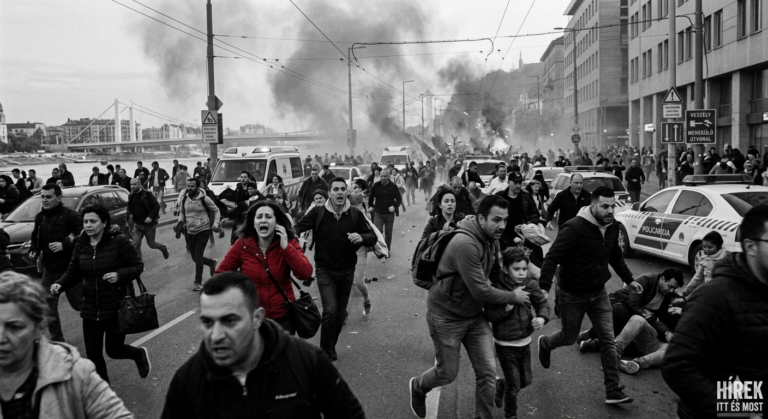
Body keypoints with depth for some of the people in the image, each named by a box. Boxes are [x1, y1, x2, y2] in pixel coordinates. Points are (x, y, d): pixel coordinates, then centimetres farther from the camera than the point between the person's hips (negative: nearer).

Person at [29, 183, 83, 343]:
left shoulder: (70, 215, -16)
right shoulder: (40, 217, 5)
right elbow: (36, 237, 21)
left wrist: (64, 245, -27)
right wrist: (33, 250, 4)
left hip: (69, 268, -6)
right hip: (49, 269, 6)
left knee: (78, 302, 6)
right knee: (48, 306, 7)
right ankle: (57, 340, 20)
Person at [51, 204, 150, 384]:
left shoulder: (119, 241, -13)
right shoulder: (81, 245, 2)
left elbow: (138, 266, -9)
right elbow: (73, 272, 9)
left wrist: (119, 275, -26)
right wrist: (60, 284, -10)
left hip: (117, 307, -5)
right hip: (91, 309, 5)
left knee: (114, 350, 2)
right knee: (92, 352, 8)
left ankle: (140, 354, 36)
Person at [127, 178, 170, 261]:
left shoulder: (147, 194, -14)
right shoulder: (131, 196, 5)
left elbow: (157, 206, -18)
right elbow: (129, 208, 18)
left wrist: (151, 217, -27)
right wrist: (130, 214, -4)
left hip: (149, 224, -5)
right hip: (137, 225, 5)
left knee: (151, 244, 7)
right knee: (136, 245, -4)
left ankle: (164, 248, 39)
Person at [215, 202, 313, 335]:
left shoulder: (289, 243, -8)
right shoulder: (242, 245, -10)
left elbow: (305, 274, -20)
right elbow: (221, 274, 0)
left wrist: (286, 247, -24)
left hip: (283, 317, 0)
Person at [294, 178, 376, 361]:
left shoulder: (355, 214, -6)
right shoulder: (318, 213, -11)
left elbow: (373, 237, -2)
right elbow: (297, 228, -10)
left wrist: (361, 237, -24)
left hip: (347, 271, 3)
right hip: (325, 270, -3)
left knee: (340, 313, 13)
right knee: (330, 310, -15)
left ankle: (331, 346, 36)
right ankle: (326, 351, 4)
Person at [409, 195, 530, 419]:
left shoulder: (492, 240, -3)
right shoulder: (465, 244, -31)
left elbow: (495, 272, 13)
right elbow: (481, 291, -28)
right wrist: (513, 297, -14)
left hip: (474, 314, 7)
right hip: (447, 317, -7)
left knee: (487, 372, 3)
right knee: (447, 373, 9)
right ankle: (418, 387, 41)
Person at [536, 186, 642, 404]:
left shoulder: (612, 228, -1)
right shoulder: (574, 228, -25)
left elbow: (616, 257, 18)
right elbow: (552, 258, -27)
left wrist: (629, 279, 20)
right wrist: (544, 287, -36)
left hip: (598, 292, 6)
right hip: (572, 294, -5)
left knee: (608, 341, 1)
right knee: (569, 338, 12)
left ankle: (613, 391, 8)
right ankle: (545, 344, 46)